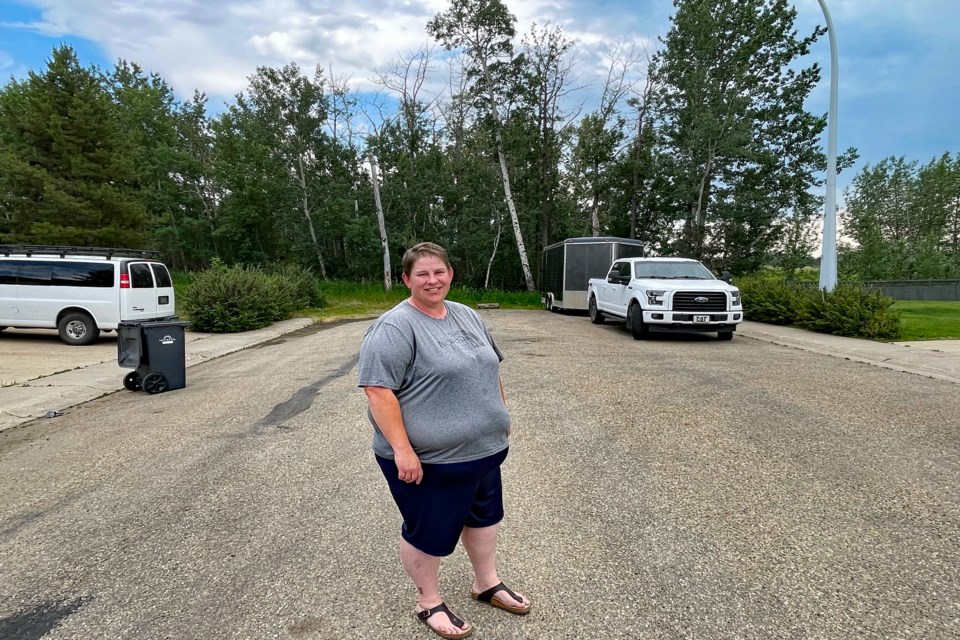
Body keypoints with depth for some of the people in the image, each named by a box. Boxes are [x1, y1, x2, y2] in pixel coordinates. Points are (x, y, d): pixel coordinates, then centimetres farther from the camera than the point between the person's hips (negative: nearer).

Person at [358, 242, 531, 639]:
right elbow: (378, 390, -22)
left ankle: (487, 583, 39)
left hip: (483, 448, 8)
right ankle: (428, 603, 29)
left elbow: (489, 369, 16)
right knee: (428, 531, 9)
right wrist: (402, 449, -25)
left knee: (483, 515, 20)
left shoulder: (468, 316, 6)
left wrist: (501, 413, 16)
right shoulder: (394, 328, -18)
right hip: (428, 458, -7)